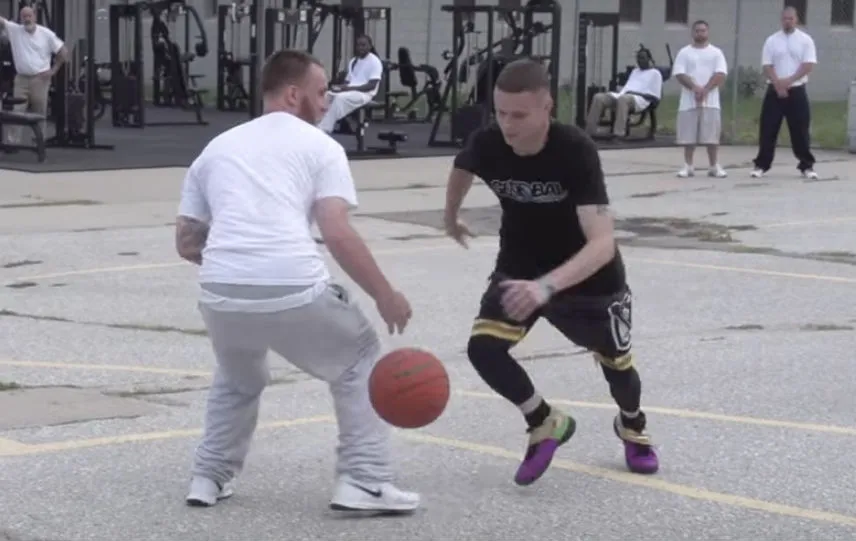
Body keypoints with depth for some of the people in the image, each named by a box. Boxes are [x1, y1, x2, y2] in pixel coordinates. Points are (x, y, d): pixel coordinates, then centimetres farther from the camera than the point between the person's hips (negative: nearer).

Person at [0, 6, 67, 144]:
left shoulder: (46, 34, -4)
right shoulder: (15, 30, -1)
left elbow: (63, 52, 2)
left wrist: (53, 70, -2)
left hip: (40, 79, -1)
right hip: (21, 79, 1)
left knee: (40, 112, 6)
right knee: (16, 111, -1)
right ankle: (12, 142, 1)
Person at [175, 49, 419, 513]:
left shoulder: (216, 147, 23)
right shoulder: (319, 145, 10)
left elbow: (186, 241, 23)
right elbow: (338, 235, -4)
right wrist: (385, 296, 5)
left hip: (221, 295, 4)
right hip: (294, 291, -4)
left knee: (237, 380, 35)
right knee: (359, 361, 21)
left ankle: (210, 477, 31)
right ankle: (364, 483, 14)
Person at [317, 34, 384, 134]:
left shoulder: (375, 62, -5)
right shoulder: (353, 61, 19)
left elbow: (372, 85, -13)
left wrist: (349, 88, -21)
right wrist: (340, 86, -5)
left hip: (364, 93, -7)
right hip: (350, 91, 7)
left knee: (340, 98, -35)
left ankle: (324, 130, -37)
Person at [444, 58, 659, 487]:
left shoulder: (575, 150, -35)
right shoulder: (486, 145, -23)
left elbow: (603, 243, -42)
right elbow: (461, 169, 6)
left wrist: (547, 286, -57)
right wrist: (451, 219, 24)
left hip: (587, 275, -2)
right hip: (519, 268, 3)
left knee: (615, 360, 14)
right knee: (483, 346, -20)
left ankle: (632, 426, 51)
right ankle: (545, 423, 6)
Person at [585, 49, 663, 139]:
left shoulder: (655, 73, 15)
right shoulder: (635, 71, 37)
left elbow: (655, 96, 4)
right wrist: (621, 92, 7)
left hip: (640, 99, -7)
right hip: (625, 94, 7)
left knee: (623, 99, -43)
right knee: (599, 97, -19)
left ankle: (619, 133, -52)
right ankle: (589, 131, -25)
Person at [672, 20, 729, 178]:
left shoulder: (716, 52, 7)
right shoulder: (684, 52, 7)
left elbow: (720, 74, -4)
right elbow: (679, 74, -3)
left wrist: (705, 89, -16)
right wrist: (695, 88, -18)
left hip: (710, 101, -1)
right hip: (689, 101, 1)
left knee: (712, 136, -2)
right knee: (688, 136, 2)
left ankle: (714, 167, 4)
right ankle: (688, 166, 10)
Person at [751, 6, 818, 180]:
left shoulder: (805, 40, 1)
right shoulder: (771, 41, 4)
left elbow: (808, 65, -7)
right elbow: (767, 66, -1)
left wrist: (789, 81, -17)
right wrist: (778, 85, -14)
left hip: (797, 91, -1)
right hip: (774, 91, 1)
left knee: (801, 129, 1)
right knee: (768, 129, 0)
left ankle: (807, 166, 8)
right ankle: (761, 165, 6)